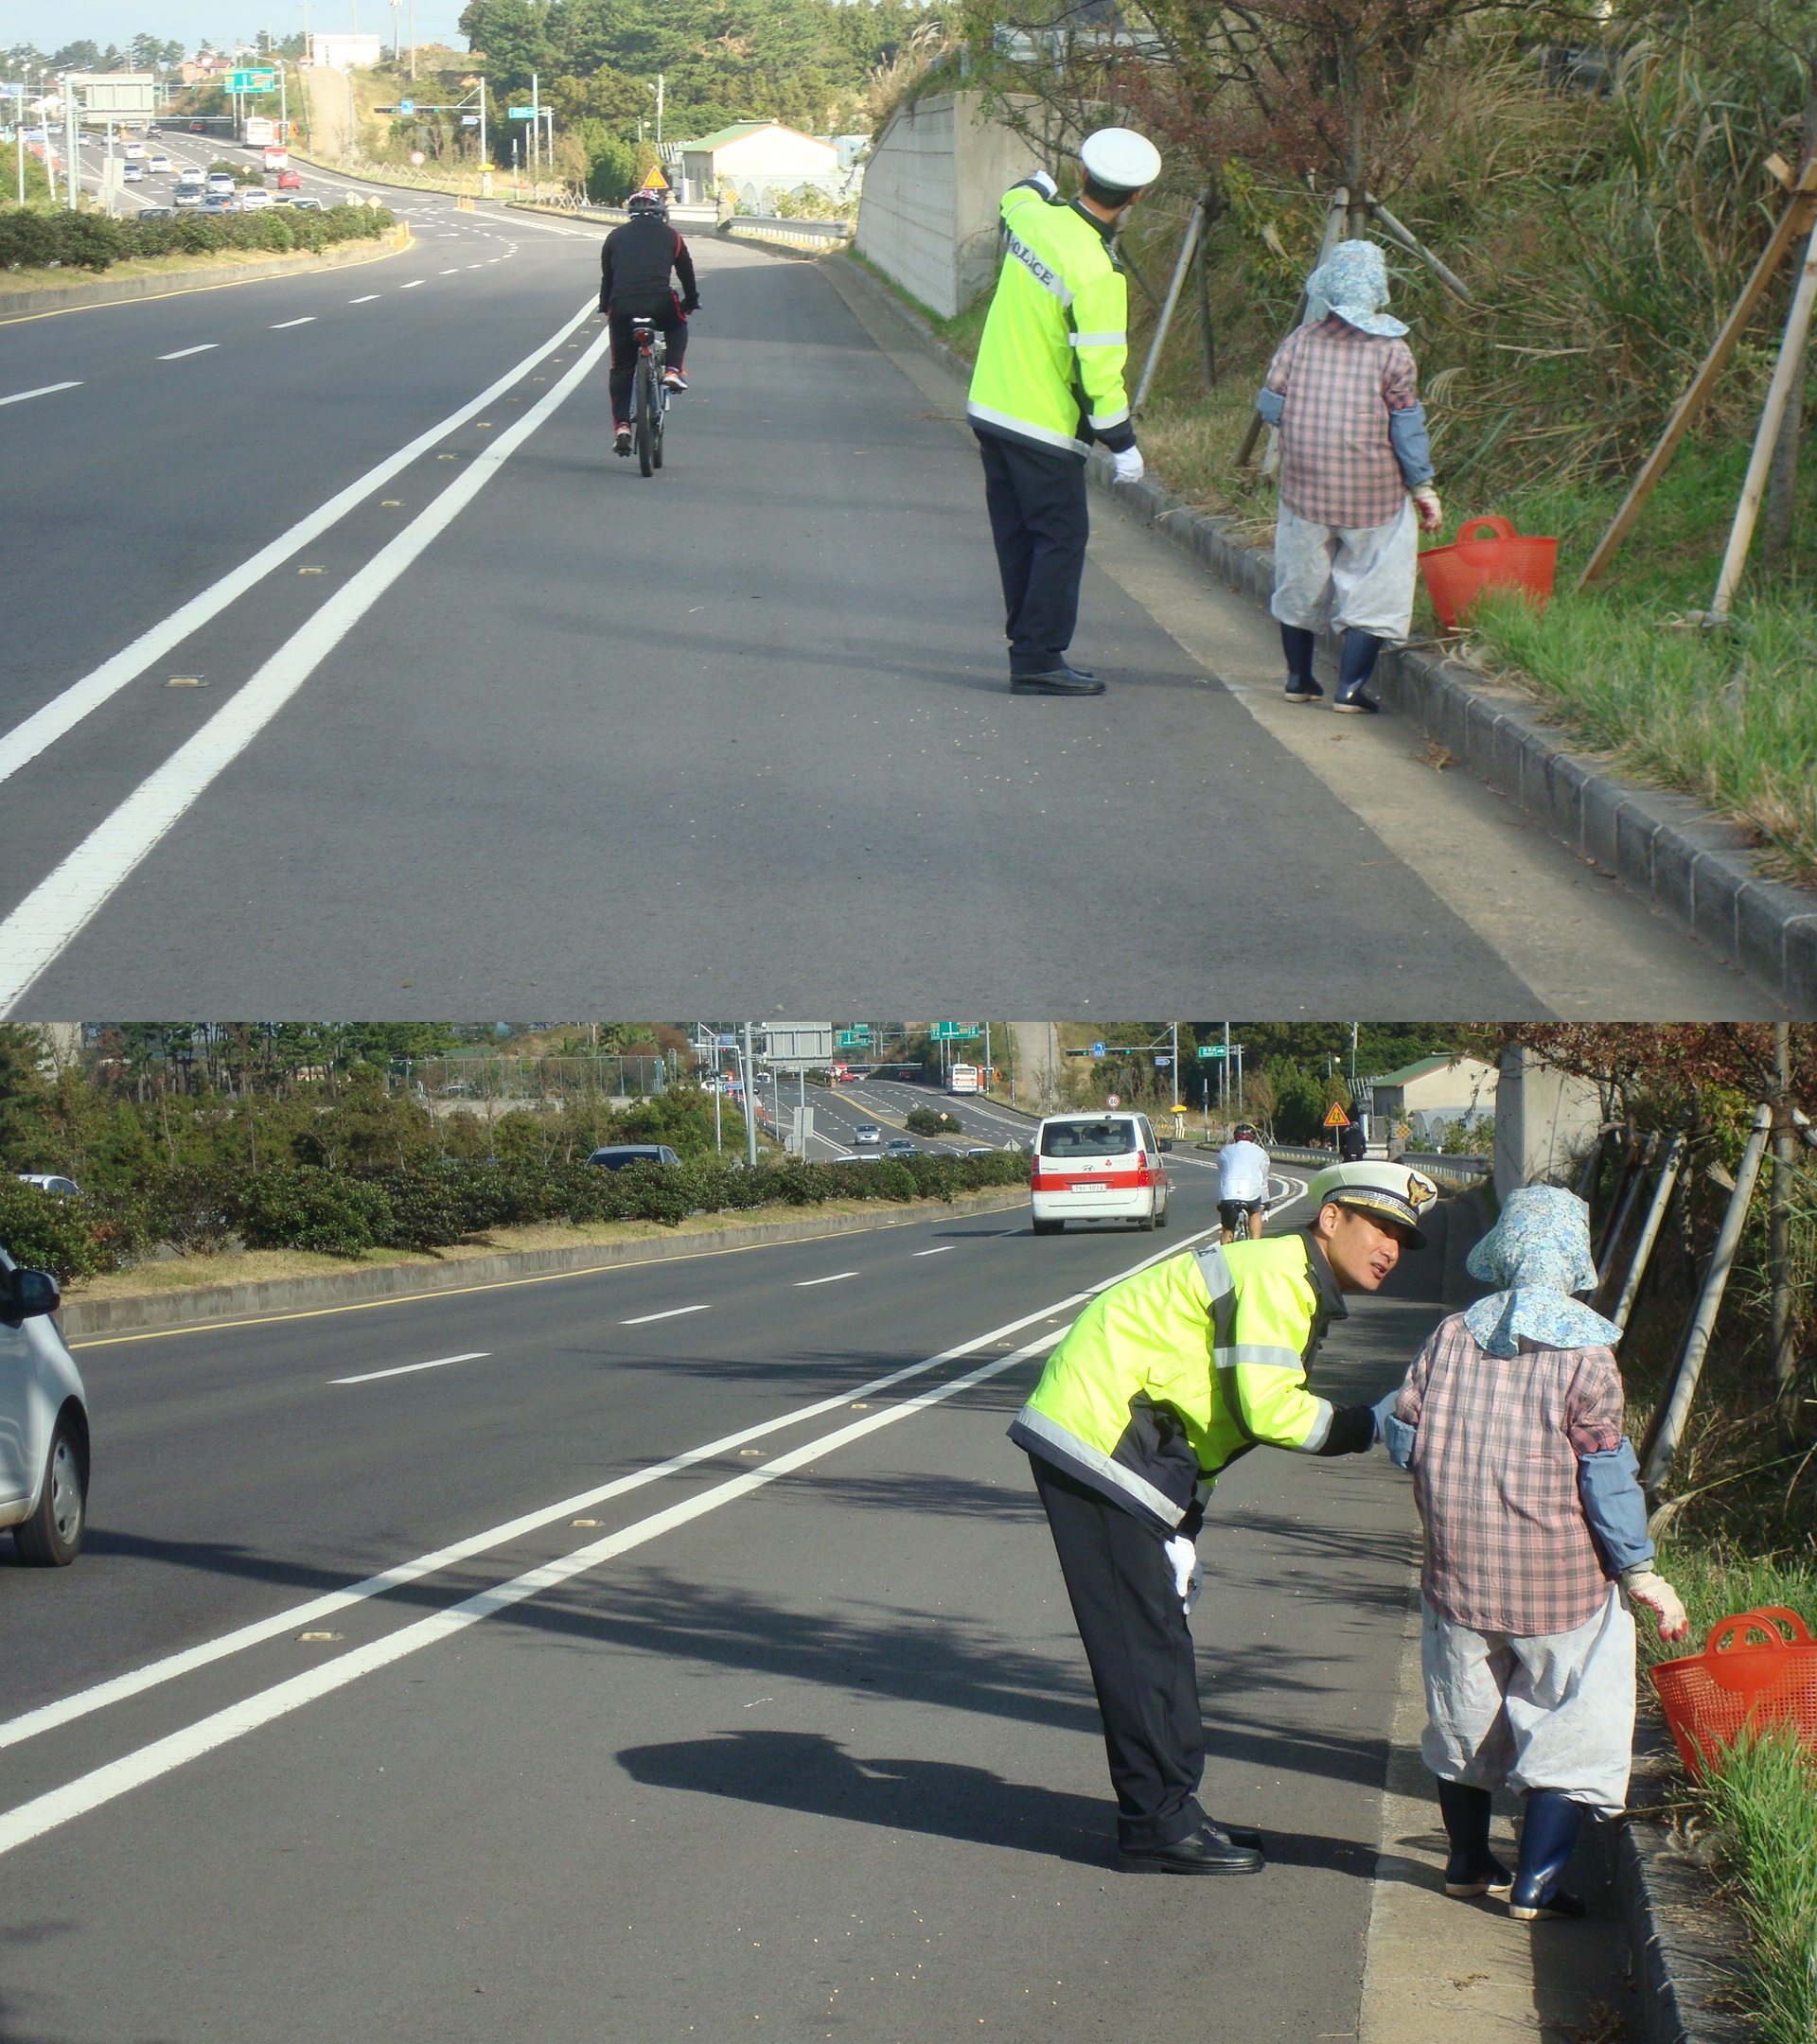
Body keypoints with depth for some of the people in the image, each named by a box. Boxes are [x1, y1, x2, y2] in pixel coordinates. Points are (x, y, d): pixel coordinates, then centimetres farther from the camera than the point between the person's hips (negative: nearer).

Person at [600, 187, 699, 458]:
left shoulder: (616, 237, 23)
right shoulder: (669, 236, 20)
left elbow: (607, 276, 28)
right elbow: (686, 271, 28)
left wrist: (605, 306, 42)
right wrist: (691, 301, 44)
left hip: (622, 306, 1)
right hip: (660, 302, -1)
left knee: (622, 367, 12)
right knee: (677, 327, 33)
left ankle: (621, 425, 1)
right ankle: (673, 370, 9)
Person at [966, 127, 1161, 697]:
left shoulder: (1032, 216, -3)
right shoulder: (1097, 274, -23)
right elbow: (1099, 370, -21)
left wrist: (1035, 185, 48)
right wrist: (1123, 445, -12)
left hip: (991, 409, 8)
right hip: (1045, 430, -8)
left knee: (1018, 537, 14)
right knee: (1061, 538, 1)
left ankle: (1030, 649, 21)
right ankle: (1039, 659, -1)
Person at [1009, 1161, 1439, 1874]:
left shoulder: (1299, 1287, 18)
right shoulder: (1276, 1273, -16)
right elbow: (1267, 1410, -22)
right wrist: (1371, 1426, -15)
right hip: (1096, 1434, -11)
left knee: (1158, 1632, 14)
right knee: (1142, 1636, -8)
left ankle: (1165, 1810, 20)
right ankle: (1159, 1824, -4)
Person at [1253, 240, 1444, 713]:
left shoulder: (1300, 340, -1)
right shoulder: (1392, 350, -7)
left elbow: (1271, 406, 1)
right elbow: (1407, 425, -5)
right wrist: (1422, 486, 2)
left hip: (1305, 486, 3)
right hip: (1373, 492, -3)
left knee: (1301, 584, 17)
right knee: (1372, 591, 4)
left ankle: (1299, 679, 26)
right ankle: (1351, 687, -2)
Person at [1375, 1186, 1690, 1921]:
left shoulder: (1452, 1335, 0)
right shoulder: (1584, 1350, -11)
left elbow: (1403, 1437, 2)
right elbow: (1604, 1472, -12)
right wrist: (1641, 1571, -5)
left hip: (1461, 1570, 4)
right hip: (1561, 1577, -4)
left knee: (1466, 1716, 20)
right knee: (1570, 1728, 6)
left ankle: (1469, 1863, 32)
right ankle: (1536, 1883, 2)